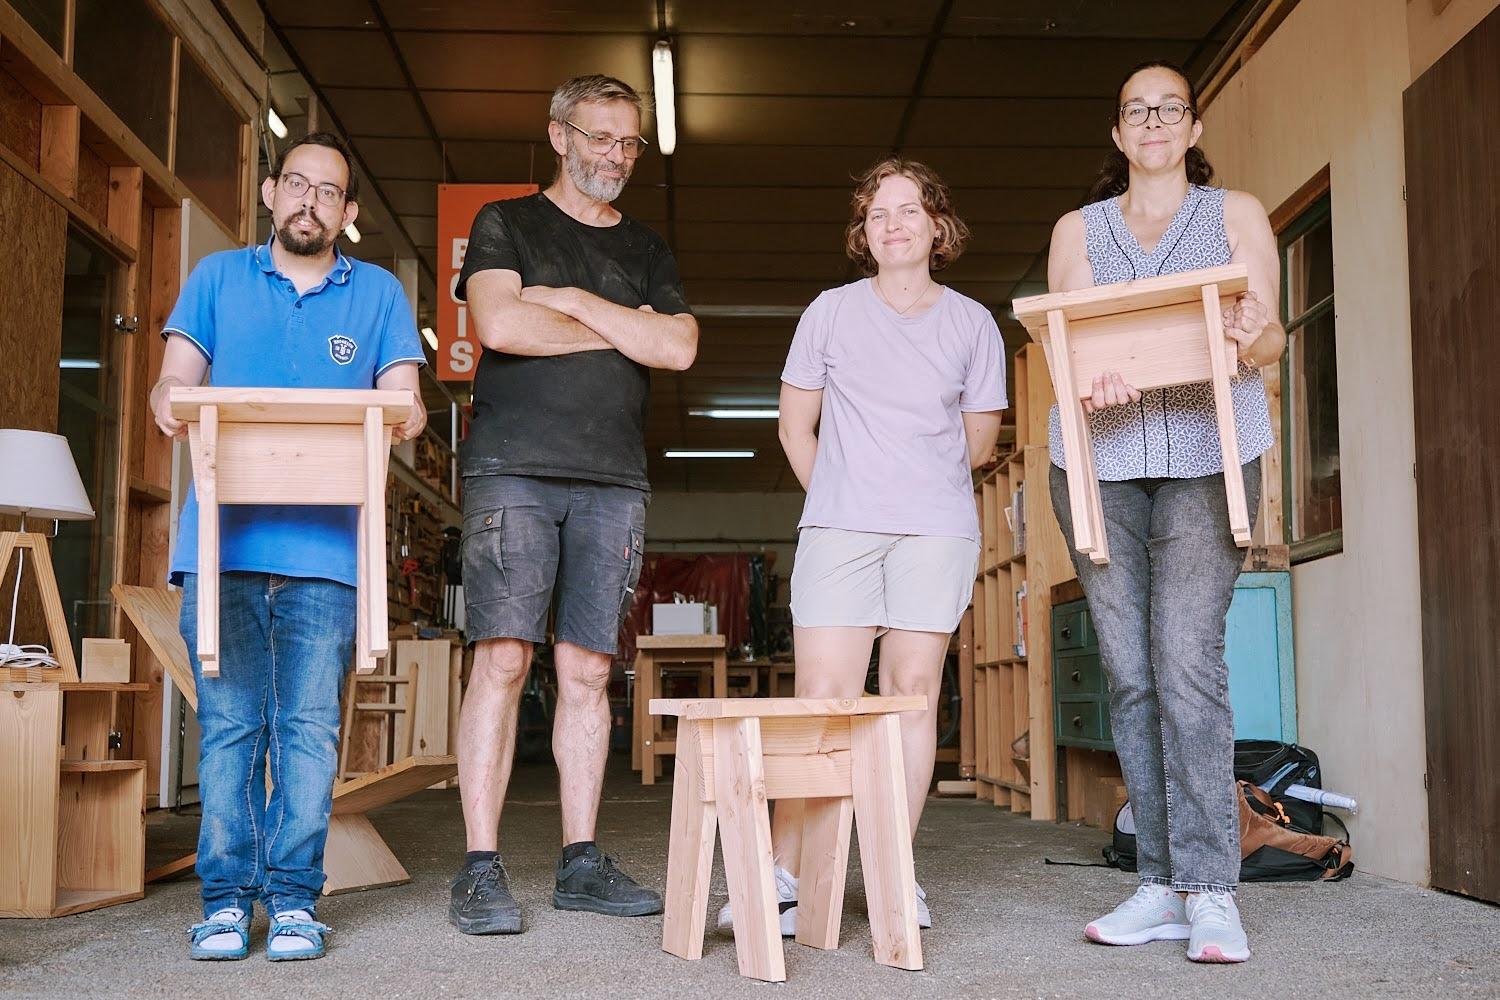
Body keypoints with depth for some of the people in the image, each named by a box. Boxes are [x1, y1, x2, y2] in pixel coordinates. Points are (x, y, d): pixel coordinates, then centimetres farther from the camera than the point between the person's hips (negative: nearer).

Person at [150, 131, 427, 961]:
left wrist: (407, 415, -17)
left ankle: (293, 895, 4)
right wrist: (168, 403, -15)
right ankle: (226, 894, 7)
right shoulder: (218, 278, 17)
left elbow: (402, 393, 8)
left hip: (324, 547, 0)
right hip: (222, 541, 1)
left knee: (309, 725, -4)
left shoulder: (379, 293, 15)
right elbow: (176, 376, 9)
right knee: (228, 722, -1)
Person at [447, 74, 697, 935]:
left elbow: (680, 348, 3)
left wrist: (572, 301, -2)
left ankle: (582, 862, 7)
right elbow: (501, 324, -8)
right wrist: (622, 331, 0)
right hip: (514, 466, -3)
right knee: (503, 659, -9)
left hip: (614, 479, 3)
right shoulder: (506, 224, 11)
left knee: (587, 670, 2)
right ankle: (482, 869, -6)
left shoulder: (647, 251, 20)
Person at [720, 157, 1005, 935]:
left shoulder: (972, 324, 8)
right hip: (837, 530, -1)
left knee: (912, 692, 0)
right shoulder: (830, 312, 7)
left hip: (936, 530, 1)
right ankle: (783, 878, -3)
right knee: (822, 697, -7)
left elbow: (978, 442, 15)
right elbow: (795, 427, 12)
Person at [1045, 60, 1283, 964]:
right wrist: (1090, 378, -17)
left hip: (1207, 456, -2)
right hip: (1100, 460, 2)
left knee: (1187, 660, -14)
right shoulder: (1078, 229, 16)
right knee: (1130, 673, 0)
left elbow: (1271, 338, 3)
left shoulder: (1236, 214, 12)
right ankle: (1163, 887, 6)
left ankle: (1210, 891, -8)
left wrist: (1256, 337, -21)